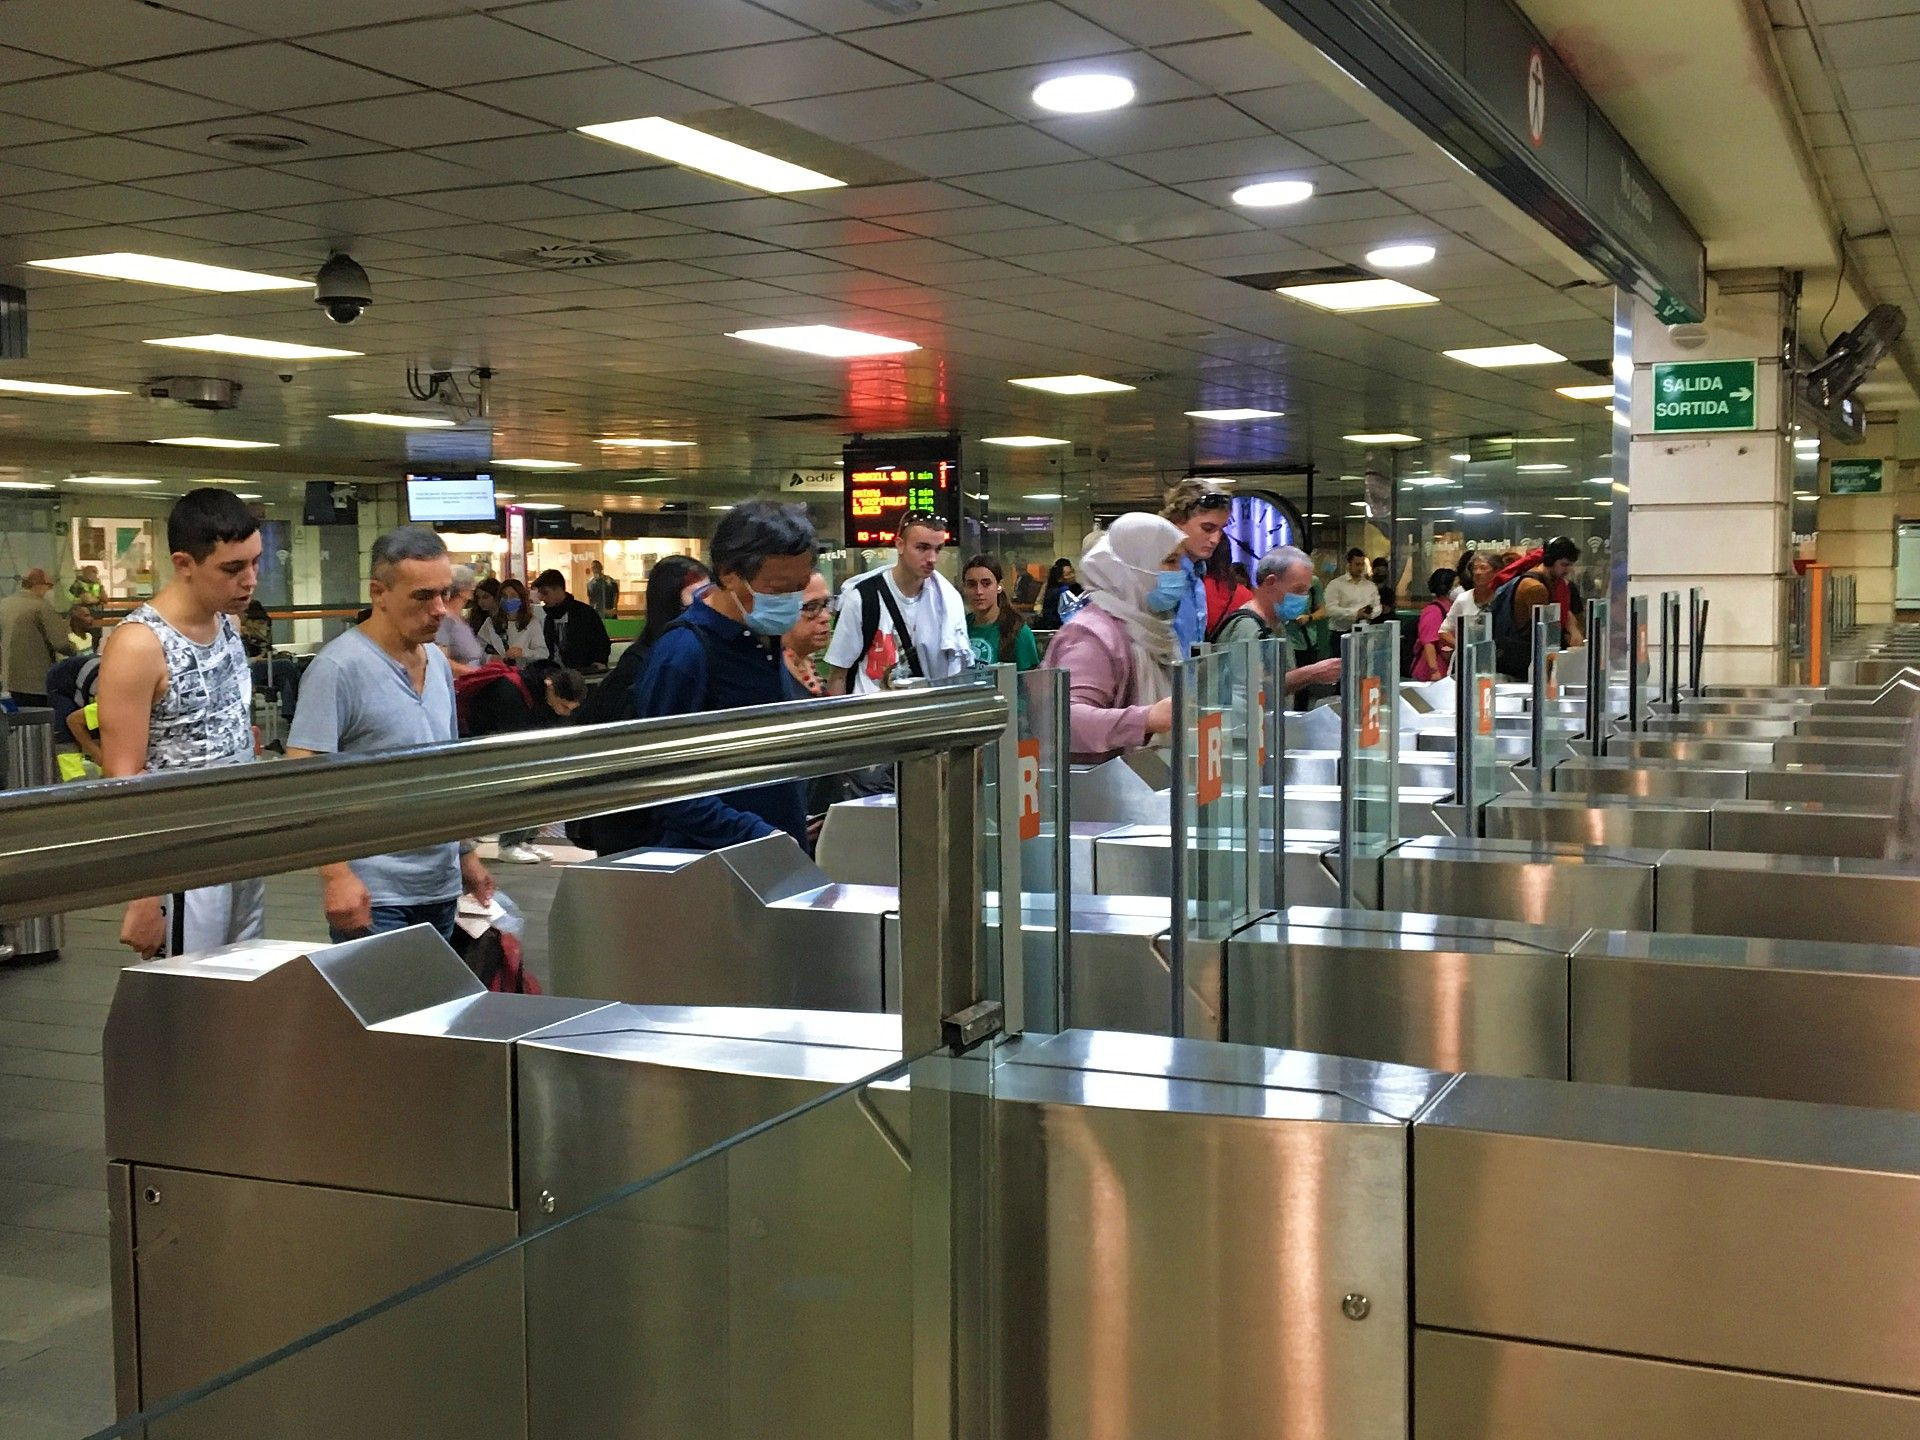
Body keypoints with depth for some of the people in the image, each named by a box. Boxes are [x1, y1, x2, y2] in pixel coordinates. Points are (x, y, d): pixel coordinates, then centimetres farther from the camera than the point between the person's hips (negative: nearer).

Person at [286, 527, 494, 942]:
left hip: (441, 889, 7)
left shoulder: (438, 662, 11)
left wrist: (467, 854, 20)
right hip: (371, 894, -7)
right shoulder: (338, 668, -13)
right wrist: (336, 876, -23)